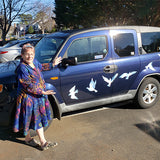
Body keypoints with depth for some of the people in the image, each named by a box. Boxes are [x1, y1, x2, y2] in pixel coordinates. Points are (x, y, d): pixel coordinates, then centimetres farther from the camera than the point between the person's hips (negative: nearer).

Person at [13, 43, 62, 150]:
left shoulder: (34, 62, 2)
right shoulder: (22, 68, -23)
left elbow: (41, 67, 26)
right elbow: (28, 86, -25)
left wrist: (53, 64, 26)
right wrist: (42, 92, -25)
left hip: (39, 96, 9)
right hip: (28, 98, -8)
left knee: (39, 118, 14)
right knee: (28, 118, 8)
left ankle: (43, 142, 25)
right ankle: (28, 138, 27)